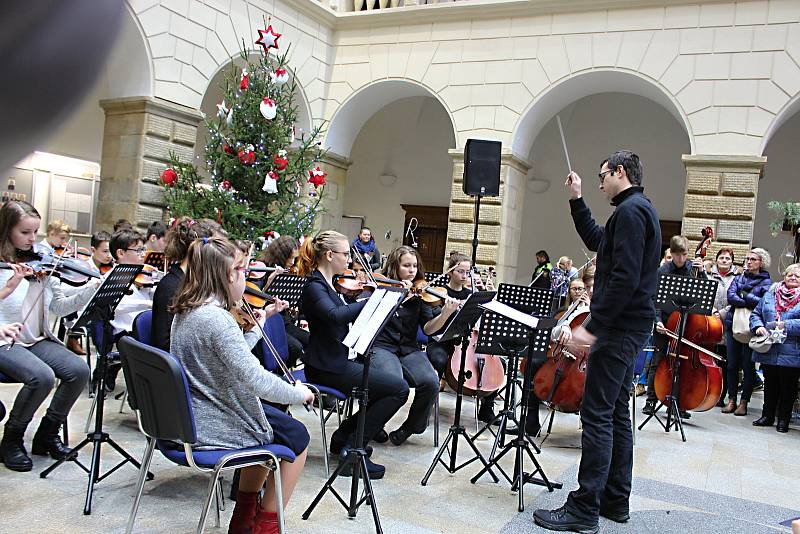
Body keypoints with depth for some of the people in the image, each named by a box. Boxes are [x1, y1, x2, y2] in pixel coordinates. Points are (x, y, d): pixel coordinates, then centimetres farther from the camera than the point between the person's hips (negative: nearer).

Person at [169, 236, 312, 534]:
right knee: (297, 436, 9)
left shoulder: (186, 311, 4)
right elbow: (257, 380, -30)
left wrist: (257, 324, 11)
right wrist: (298, 393, -14)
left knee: (272, 421, 28)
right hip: (211, 428, -9)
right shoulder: (217, 318, -26)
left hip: (187, 419, 9)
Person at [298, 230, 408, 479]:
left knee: (390, 386, 7)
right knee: (399, 388, -12)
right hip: (327, 368, -9)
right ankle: (352, 449, -5)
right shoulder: (314, 286, -15)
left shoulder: (330, 284, 14)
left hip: (342, 360, 9)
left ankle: (344, 435, 13)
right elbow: (336, 316, -35)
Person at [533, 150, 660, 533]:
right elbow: (596, 241, 30)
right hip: (629, 327, 11)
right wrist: (576, 200, 25)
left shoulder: (631, 210, -14)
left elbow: (625, 276, -23)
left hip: (620, 328, -11)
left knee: (597, 414, -9)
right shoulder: (638, 209, 19)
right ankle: (615, 500, 23)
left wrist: (593, 325, -23)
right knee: (616, 413, 14)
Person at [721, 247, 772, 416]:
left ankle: (744, 402, 9)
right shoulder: (738, 279, 14)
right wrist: (751, 303, -13)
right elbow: (731, 297, -2)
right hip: (733, 325, 4)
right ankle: (731, 400, 13)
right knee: (732, 365, 6)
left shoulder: (766, 282, 2)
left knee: (748, 366, 0)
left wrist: (744, 295, -10)